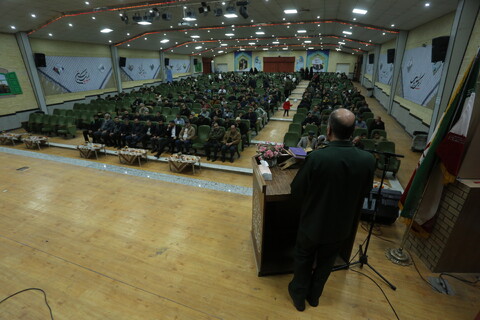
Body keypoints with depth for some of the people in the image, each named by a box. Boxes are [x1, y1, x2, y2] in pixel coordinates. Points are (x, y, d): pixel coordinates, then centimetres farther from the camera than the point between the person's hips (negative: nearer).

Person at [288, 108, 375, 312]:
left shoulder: (317, 157, -31)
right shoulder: (368, 160, -19)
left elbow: (296, 191, -18)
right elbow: (364, 193, -2)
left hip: (313, 222, -3)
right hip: (342, 224, 4)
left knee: (303, 259, 23)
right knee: (326, 262, 27)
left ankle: (299, 296, 44)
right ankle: (314, 295, 50)